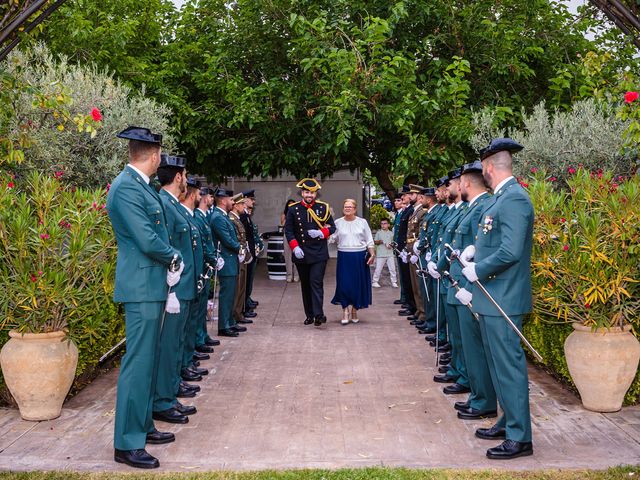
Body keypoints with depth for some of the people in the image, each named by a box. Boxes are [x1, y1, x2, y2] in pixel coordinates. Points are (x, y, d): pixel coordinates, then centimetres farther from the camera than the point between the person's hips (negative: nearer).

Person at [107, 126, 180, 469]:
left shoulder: (139, 185, 13)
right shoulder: (126, 187, -17)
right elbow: (148, 241, -22)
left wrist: (169, 266, 5)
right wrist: (174, 258, -5)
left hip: (152, 285, 10)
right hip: (141, 286, -10)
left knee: (148, 359, 17)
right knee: (138, 362, -6)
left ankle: (142, 425, 29)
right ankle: (127, 444, 1)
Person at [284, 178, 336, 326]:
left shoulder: (323, 208, 2)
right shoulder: (293, 209, 2)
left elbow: (332, 227, 5)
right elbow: (288, 230, 1)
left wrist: (321, 233, -15)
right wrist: (294, 247, -12)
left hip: (319, 253, -2)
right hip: (301, 253, 2)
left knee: (316, 282, -12)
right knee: (305, 285, 9)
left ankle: (318, 314, -14)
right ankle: (309, 315, 17)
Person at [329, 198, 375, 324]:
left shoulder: (362, 222, 5)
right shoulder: (338, 223, 4)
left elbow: (369, 241, 7)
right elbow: (332, 238, -3)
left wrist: (372, 254, -5)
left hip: (360, 257, 1)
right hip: (344, 257, -1)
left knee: (358, 284, 5)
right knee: (344, 284, -6)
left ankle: (354, 311, 19)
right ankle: (345, 311, 5)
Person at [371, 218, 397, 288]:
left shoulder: (391, 233, 12)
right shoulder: (378, 232, 5)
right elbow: (375, 242, 6)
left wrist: (391, 245, -4)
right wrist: (379, 241, -15)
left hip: (390, 254, 2)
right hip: (380, 254, -2)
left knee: (392, 268, 3)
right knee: (378, 269, -3)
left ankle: (394, 282, 12)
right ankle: (375, 282, 7)